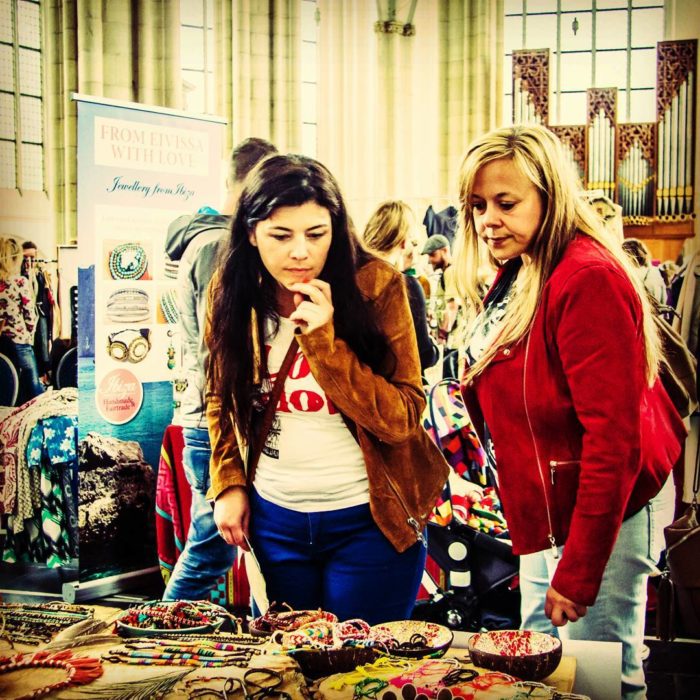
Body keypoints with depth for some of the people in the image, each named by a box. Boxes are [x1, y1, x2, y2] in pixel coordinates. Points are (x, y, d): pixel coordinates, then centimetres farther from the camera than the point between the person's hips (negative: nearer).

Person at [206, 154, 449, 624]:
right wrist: (228, 484, 2)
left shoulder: (376, 284, -14)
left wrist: (323, 339, -25)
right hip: (273, 517, 4)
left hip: (370, 519, -3)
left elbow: (403, 419, -17)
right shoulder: (231, 291, -4)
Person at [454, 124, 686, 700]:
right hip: (548, 512, 10)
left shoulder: (587, 278, -22)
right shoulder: (519, 276, 8)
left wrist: (579, 570, -23)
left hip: (603, 515, -10)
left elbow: (614, 436, -25)